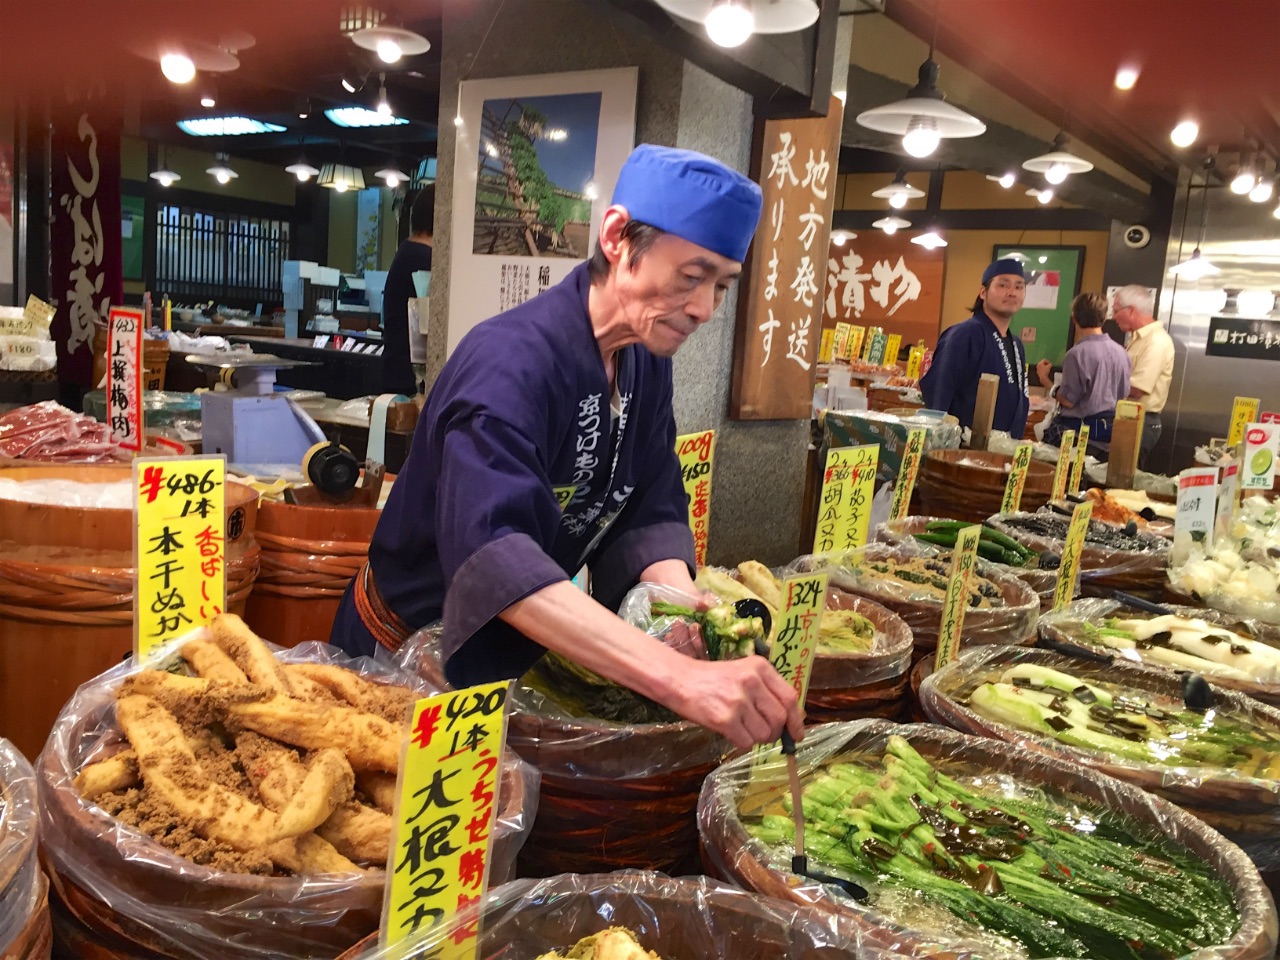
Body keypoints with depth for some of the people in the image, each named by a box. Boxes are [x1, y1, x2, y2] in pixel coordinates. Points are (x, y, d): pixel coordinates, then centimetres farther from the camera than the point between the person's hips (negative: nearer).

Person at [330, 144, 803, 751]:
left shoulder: (647, 362, -5)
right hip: (413, 653, -7)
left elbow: (650, 514, -5)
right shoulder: (512, 361, -31)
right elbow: (491, 552, -45)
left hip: (517, 657, 7)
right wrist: (680, 680, -54)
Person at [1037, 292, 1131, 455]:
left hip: (1078, 429, -7)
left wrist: (1044, 379, -3)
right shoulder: (1121, 352, 4)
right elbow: (1123, 397, 11)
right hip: (1109, 429, 7)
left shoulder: (1077, 353, -17)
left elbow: (1068, 400, -16)